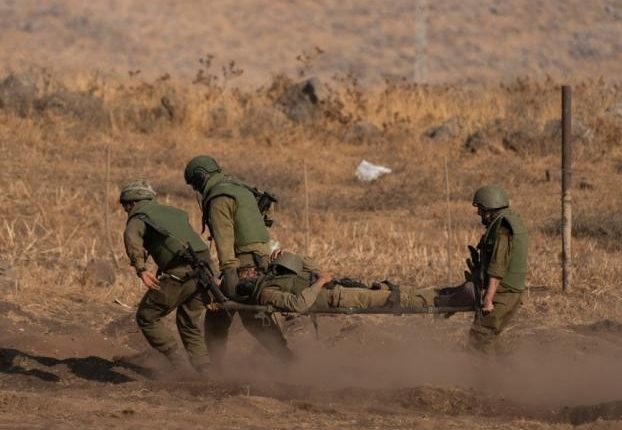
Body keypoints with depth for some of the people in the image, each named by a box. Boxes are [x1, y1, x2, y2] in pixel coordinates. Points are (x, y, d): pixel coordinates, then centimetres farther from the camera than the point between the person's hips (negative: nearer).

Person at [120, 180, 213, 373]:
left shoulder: (139, 216, 7)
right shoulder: (172, 211, 30)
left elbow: (131, 236, -15)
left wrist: (140, 270, -24)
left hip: (179, 272, -7)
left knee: (147, 317, 8)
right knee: (188, 323, 22)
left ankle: (180, 366, -1)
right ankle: (205, 373, 11)